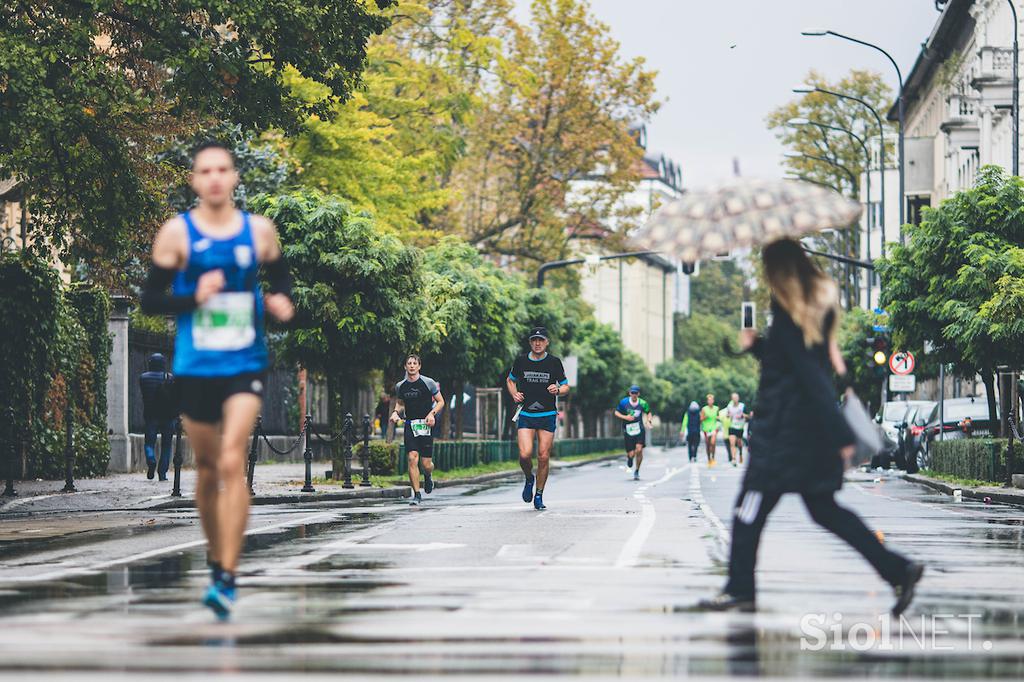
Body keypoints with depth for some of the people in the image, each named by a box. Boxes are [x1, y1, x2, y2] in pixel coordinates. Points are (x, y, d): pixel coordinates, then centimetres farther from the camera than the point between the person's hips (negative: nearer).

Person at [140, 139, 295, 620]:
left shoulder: (259, 230, 4)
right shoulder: (176, 233, -1)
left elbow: (280, 278, 19)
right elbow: (149, 300, -1)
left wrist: (281, 302, -3)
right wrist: (194, 296, -18)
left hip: (246, 364, -1)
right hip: (195, 367, 1)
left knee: (232, 462, -16)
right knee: (207, 469, 11)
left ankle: (227, 577, -17)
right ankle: (216, 557, 33)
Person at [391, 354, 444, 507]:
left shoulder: (428, 383, -2)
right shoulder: (400, 386, 8)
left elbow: (441, 401, 5)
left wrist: (432, 413, -12)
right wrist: (396, 412, 3)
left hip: (426, 425, -2)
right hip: (410, 425, 2)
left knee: (426, 463, -2)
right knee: (412, 459, -14)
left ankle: (428, 477, 36)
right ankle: (416, 495, -6)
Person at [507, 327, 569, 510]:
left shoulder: (554, 362, 0)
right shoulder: (521, 361, 3)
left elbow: (566, 386, 10)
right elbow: (510, 380, 20)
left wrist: (558, 390, -13)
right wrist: (514, 394, 0)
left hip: (547, 415, 0)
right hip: (525, 414, 0)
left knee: (543, 457, -2)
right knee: (525, 454, -15)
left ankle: (539, 496, 13)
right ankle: (529, 479, 17)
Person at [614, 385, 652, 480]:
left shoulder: (642, 403, -4)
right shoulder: (624, 402, -6)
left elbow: (648, 412, 13)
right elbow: (616, 413, 4)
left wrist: (649, 421, -6)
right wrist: (625, 417, -13)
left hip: (639, 430, 0)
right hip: (628, 430, 0)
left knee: (639, 450, -18)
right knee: (631, 454, -5)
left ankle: (637, 471, 3)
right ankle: (629, 457, 37)